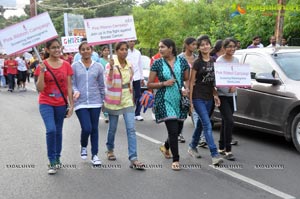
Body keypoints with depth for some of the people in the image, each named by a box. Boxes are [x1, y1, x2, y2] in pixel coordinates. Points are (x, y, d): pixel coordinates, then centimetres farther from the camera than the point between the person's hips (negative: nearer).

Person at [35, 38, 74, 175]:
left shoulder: (66, 65, 0)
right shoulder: (42, 65, -6)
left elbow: (69, 87, 2)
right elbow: (39, 88, -11)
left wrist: (71, 105, -1)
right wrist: (42, 72, -22)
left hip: (61, 104, 2)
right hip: (46, 103, -2)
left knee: (58, 131, 12)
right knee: (51, 130, -18)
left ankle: (57, 158, 30)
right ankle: (52, 162, -4)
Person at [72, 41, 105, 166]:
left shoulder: (98, 67, 5)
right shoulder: (74, 66, 0)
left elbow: (101, 86, 10)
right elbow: (72, 84, 2)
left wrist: (103, 101, 11)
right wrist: (76, 92, -18)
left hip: (95, 102, 2)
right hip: (81, 103, -2)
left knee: (94, 129, 6)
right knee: (86, 128, -11)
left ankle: (94, 155, 19)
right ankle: (83, 147, 21)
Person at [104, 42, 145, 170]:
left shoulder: (129, 66, 7)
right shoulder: (111, 65, -8)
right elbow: (109, 84, -17)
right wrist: (111, 68, -27)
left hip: (127, 100, 3)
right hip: (114, 101, -3)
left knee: (131, 129, -7)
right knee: (112, 128, 11)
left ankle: (133, 158, -9)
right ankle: (110, 150, 38)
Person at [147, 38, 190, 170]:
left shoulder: (182, 61, 4)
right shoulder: (157, 63, -2)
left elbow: (187, 79, 13)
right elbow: (149, 84, 0)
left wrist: (187, 89, -7)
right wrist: (164, 83, -14)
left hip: (180, 99, 4)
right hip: (165, 100, -3)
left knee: (179, 128, 13)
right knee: (173, 130, -9)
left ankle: (166, 147, 44)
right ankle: (175, 160, 5)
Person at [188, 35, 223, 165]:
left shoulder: (213, 61, 8)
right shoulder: (197, 63, -9)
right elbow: (191, 82, -8)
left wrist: (215, 95, 10)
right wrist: (190, 100, -11)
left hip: (209, 97, 6)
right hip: (198, 97, -6)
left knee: (202, 123, 16)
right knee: (207, 125, -12)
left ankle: (192, 147, 35)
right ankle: (214, 155, -14)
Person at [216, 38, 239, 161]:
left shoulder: (236, 60, 10)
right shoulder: (219, 61, -10)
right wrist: (227, 88, -26)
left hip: (232, 95, 6)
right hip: (222, 95, -6)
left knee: (225, 121, 13)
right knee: (229, 121, -15)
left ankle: (221, 148, 23)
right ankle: (228, 150, -9)